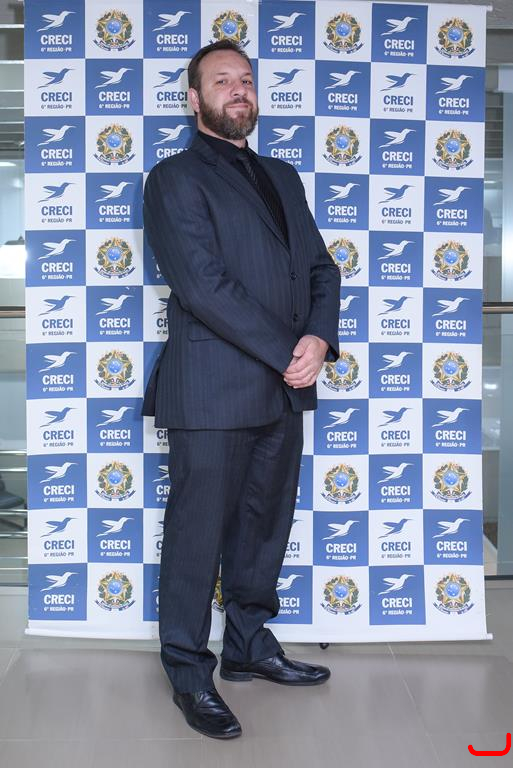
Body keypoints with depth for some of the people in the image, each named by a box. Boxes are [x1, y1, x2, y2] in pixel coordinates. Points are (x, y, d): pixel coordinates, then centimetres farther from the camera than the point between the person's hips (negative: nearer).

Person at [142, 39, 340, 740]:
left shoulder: (282, 177, 18)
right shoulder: (175, 178, -4)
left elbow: (321, 268, 13)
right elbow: (203, 286, -15)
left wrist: (319, 339, -7)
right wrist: (287, 355, -14)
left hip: (284, 391, 7)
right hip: (213, 392, -7)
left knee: (265, 527, 16)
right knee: (199, 534, 4)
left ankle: (250, 645, 34)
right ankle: (189, 673, 20)